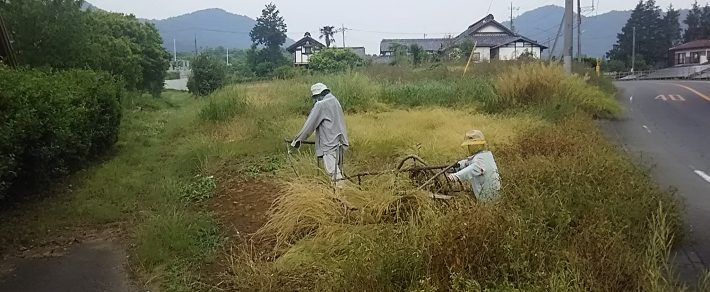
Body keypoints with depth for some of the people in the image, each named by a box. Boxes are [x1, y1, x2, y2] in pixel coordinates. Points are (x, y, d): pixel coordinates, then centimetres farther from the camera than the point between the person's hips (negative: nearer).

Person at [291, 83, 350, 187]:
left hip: (329, 143, -8)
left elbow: (310, 124, -9)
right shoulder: (335, 101, 14)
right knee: (337, 166, 13)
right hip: (340, 141, 8)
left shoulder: (320, 105, -9)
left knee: (331, 168, -9)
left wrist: (298, 140, -2)